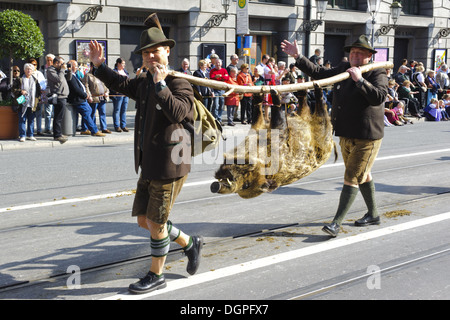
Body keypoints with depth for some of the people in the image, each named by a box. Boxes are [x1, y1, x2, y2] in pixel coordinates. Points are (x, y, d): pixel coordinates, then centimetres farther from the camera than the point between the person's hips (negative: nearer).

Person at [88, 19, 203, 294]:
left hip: (169, 166, -9)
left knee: (156, 223, 1)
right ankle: (190, 244, 32)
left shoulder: (180, 83, -11)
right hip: (149, 165, 9)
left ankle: (156, 276, 20)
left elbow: (178, 113, -30)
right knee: (144, 220, 15)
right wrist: (99, 66, 18)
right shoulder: (144, 83, 13)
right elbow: (120, 84, 31)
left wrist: (161, 84, -27)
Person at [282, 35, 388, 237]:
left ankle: (337, 223, -9)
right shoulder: (343, 69, 10)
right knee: (363, 175, 18)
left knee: (352, 178, -9)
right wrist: (298, 57, 7)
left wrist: (359, 80, -30)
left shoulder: (377, 74, -10)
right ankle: (373, 214, 34)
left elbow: (378, 97, -25)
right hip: (346, 135, 8)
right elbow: (319, 73, 13)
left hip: (367, 136, -7)